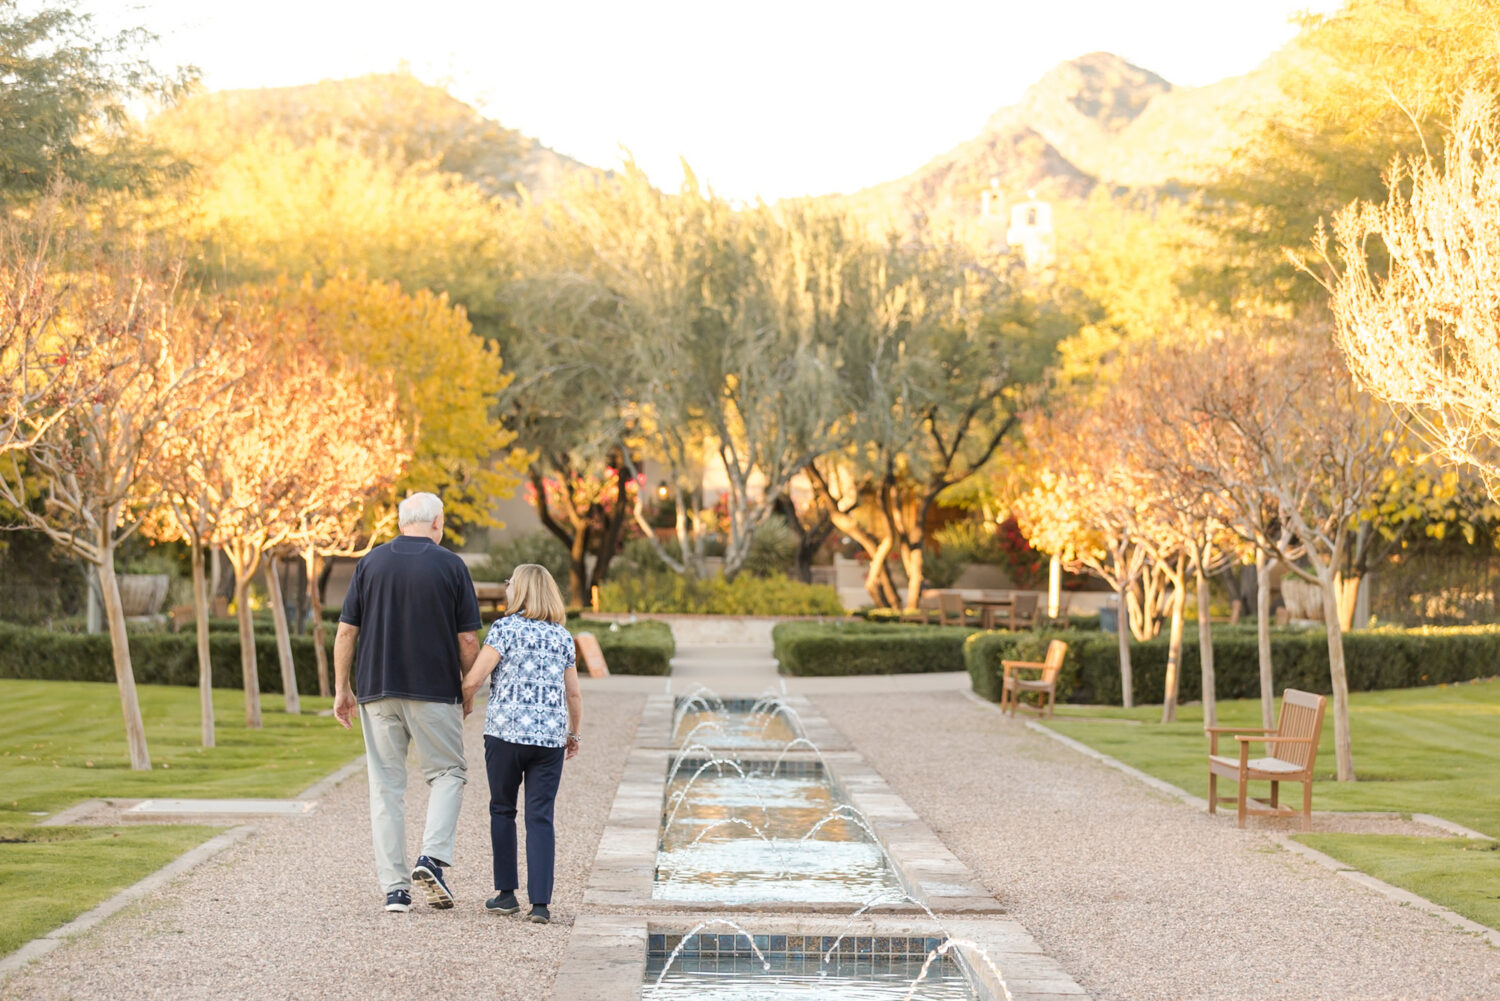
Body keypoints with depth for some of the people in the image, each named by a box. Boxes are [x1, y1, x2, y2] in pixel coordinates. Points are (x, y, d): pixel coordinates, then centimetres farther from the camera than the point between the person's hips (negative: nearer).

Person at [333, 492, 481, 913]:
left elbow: (346, 631, 3)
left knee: (386, 787, 6)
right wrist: (469, 691, 10)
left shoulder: (370, 562, 4)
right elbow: (468, 640, -3)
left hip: (377, 690, 2)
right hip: (435, 690, -2)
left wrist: (341, 688, 10)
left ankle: (394, 886, 4)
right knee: (447, 773, 13)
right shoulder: (451, 565, -3)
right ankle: (433, 856, -8)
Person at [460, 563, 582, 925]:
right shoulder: (563, 637, 10)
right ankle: (540, 902, -6)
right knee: (541, 818, 2)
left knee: (502, 810, 14)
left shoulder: (504, 628, -4)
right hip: (550, 738, 3)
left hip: (505, 733, -3)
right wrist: (573, 734, 27)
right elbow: (574, 695, 14)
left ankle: (507, 892, 16)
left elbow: (473, 680, -10)